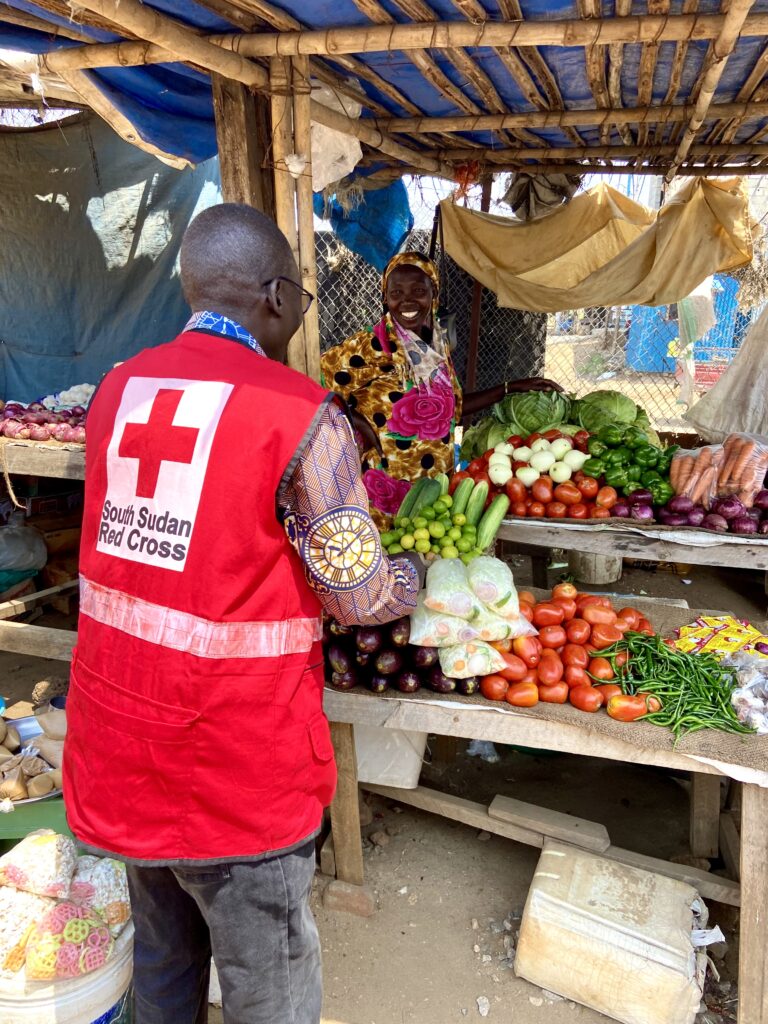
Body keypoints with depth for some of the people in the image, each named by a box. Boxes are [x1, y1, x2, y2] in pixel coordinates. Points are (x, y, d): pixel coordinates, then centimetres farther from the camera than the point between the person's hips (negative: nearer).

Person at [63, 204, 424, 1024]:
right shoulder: (303, 417, -18)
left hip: (117, 736, 7)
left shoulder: (117, 388, 2)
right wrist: (418, 570, 8)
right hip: (232, 768, -6)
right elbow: (361, 599, -14)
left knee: (161, 954, 28)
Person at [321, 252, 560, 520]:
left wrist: (512, 387, 15)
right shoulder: (369, 347, -14)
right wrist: (362, 426, -20)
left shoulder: (438, 345, 6)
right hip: (386, 487, -6)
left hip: (437, 481, 6)